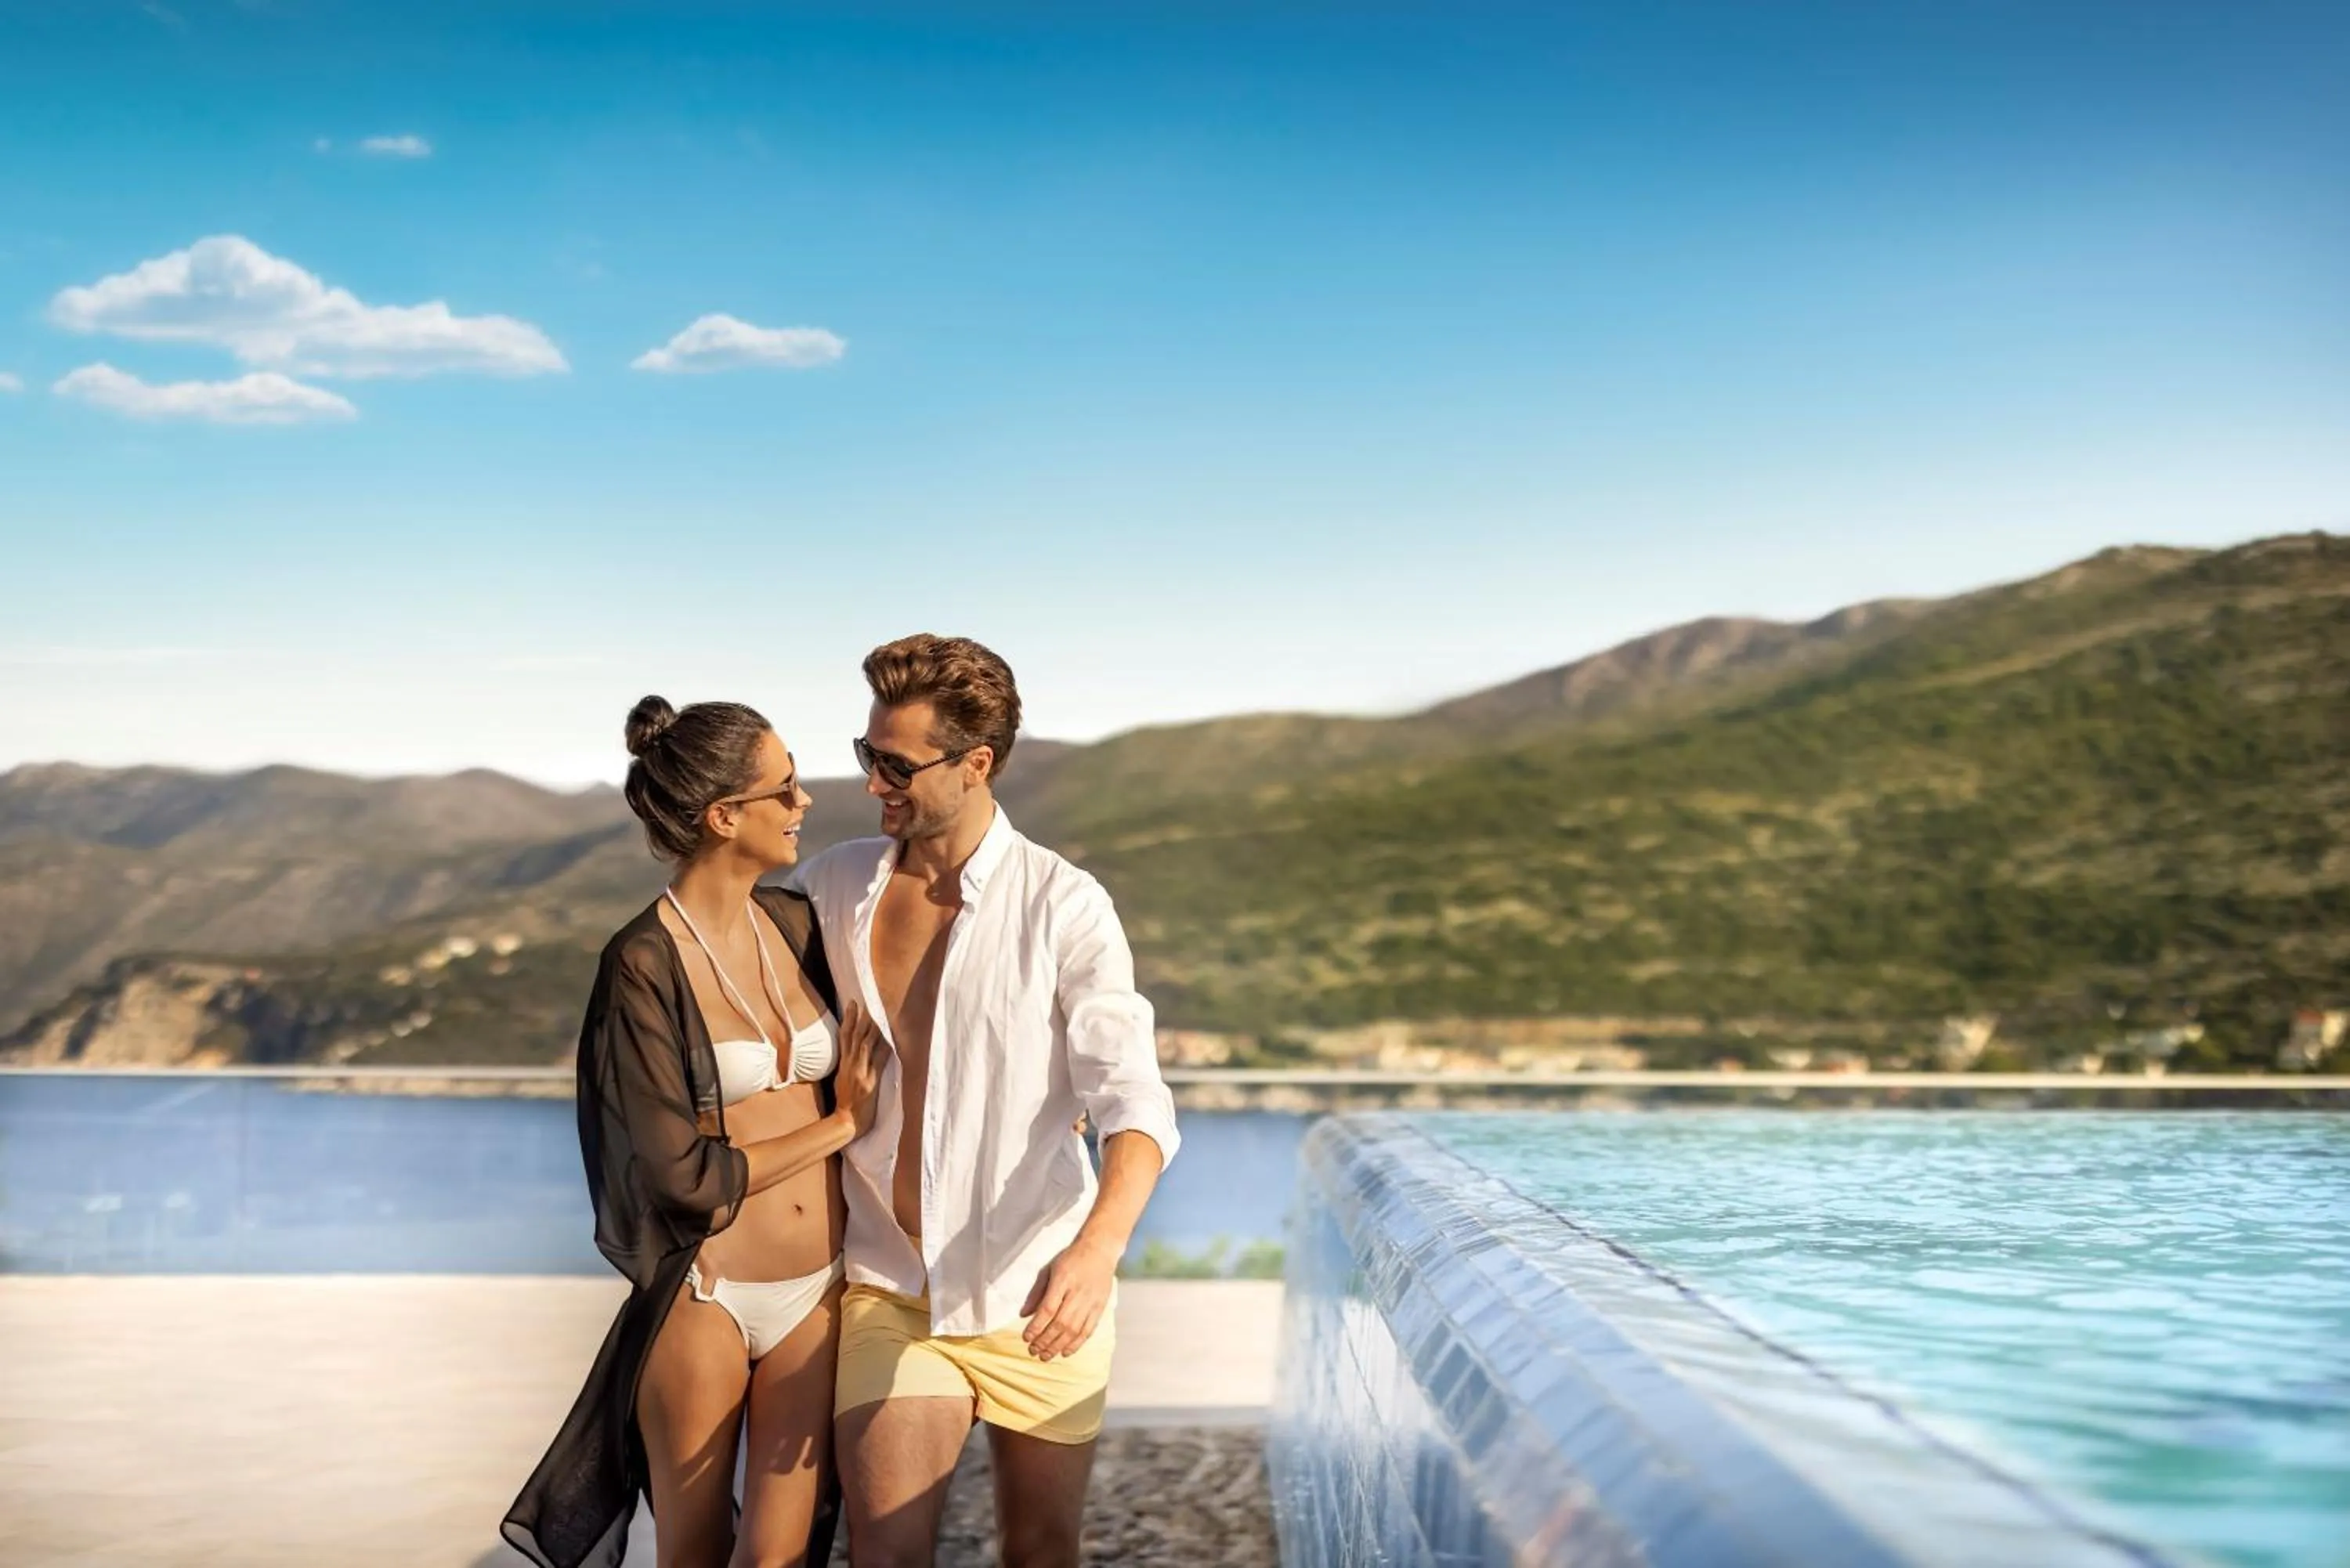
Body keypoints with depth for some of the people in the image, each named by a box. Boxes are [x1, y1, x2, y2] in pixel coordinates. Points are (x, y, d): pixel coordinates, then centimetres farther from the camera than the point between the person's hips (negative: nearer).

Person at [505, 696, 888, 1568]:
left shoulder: (795, 925, 4)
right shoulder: (644, 964, -13)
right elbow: (679, 1173, -16)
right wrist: (839, 1125, -8)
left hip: (817, 1295, 4)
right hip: (704, 1298, -4)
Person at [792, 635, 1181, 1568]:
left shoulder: (1062, 908, -12)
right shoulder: (834, 888, 0)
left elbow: (1134, 1101, -21)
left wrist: (1098, 1250, -37)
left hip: (1033, 1297, -1)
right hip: (886, 1290, 2)